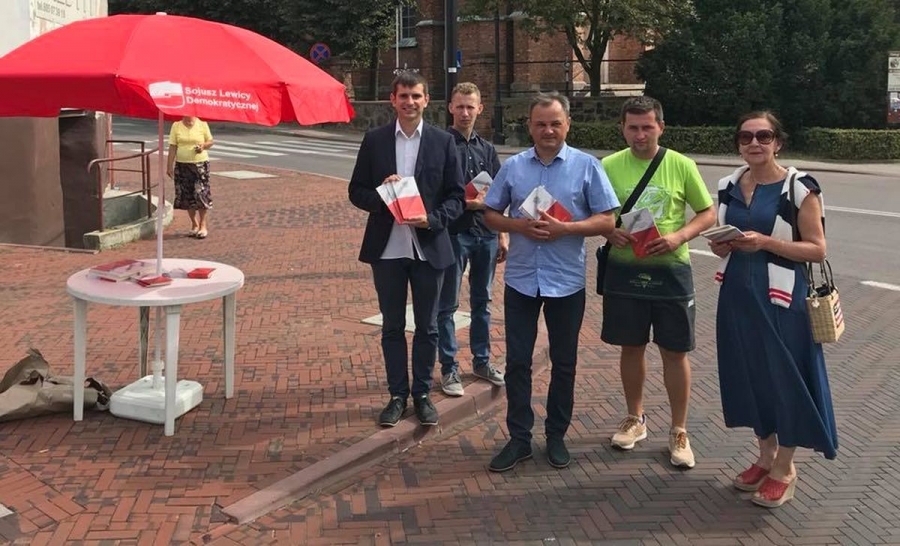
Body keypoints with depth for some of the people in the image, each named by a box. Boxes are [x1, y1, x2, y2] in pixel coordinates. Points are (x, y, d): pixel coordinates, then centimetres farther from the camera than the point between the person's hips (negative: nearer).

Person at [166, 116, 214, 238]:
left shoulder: (202, 124, -1)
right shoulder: (176, 125, 2)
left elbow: (210, 141, 8)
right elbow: (172, 147, 1)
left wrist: (203, 146, -15)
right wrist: (170, 166, -2)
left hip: (200, 164, -2)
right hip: (182, 165, 2)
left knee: (201, 194, -5)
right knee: (187, 195, 5)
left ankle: (203, 225, 7)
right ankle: (194, 224, 19)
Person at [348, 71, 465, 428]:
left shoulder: (443, 141, 0)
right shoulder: (375, 140, 2)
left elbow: (456, 195, 0)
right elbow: (356, 191, 4)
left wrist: (432, 219, -18)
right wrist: (380, 194, -17)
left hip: (429, 247, 0)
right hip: (387, 248, 1)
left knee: (427, 326, 10)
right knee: (392, 326, 10)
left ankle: (422, 394, 24)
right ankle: (398, 395, 23)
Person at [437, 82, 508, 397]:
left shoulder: (487, 149, 12)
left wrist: (503, 235, 11)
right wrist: (465, 202, -17)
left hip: (485, 234, 5)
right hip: (453, 233, -5)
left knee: (482, 301, 14)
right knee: (447, 305, 2)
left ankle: (482, 360, 26)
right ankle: (449, 368, 10)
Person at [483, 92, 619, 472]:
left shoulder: (587, 166, -3)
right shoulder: (513, 166, 3)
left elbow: (606, 221, -4)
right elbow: (490, 215, 8)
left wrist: (566, 228, -19)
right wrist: (519, 226, -12)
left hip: (566, 280, -1)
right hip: (521, 278, 2)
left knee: (564, 362, 10)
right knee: (517, 361, 6)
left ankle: (556, 436, 26)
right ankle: (519, 438, 18)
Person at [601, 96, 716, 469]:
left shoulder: (681, 166, -3)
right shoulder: (609, 166, -1)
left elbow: (708, 213, 2)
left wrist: (679, 236, -15)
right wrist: (610, 232, -14)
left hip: (670, 270, -1)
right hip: (624, 270, 1)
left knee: (675, 352, 5)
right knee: (631, 348, 13)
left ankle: (679, 432, 20)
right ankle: (635, 419, 32)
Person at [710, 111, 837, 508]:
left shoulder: (799, 188, -10)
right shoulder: (728, 186, 6)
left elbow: (817, 249, -11)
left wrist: (765, 242, -22)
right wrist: (721, 244, -7)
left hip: (780, 298, -5)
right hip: (737, 294, 5)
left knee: (785, 379, 4)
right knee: (748, 376, 13)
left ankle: (784, 469, 21)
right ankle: (766, 456, 32)